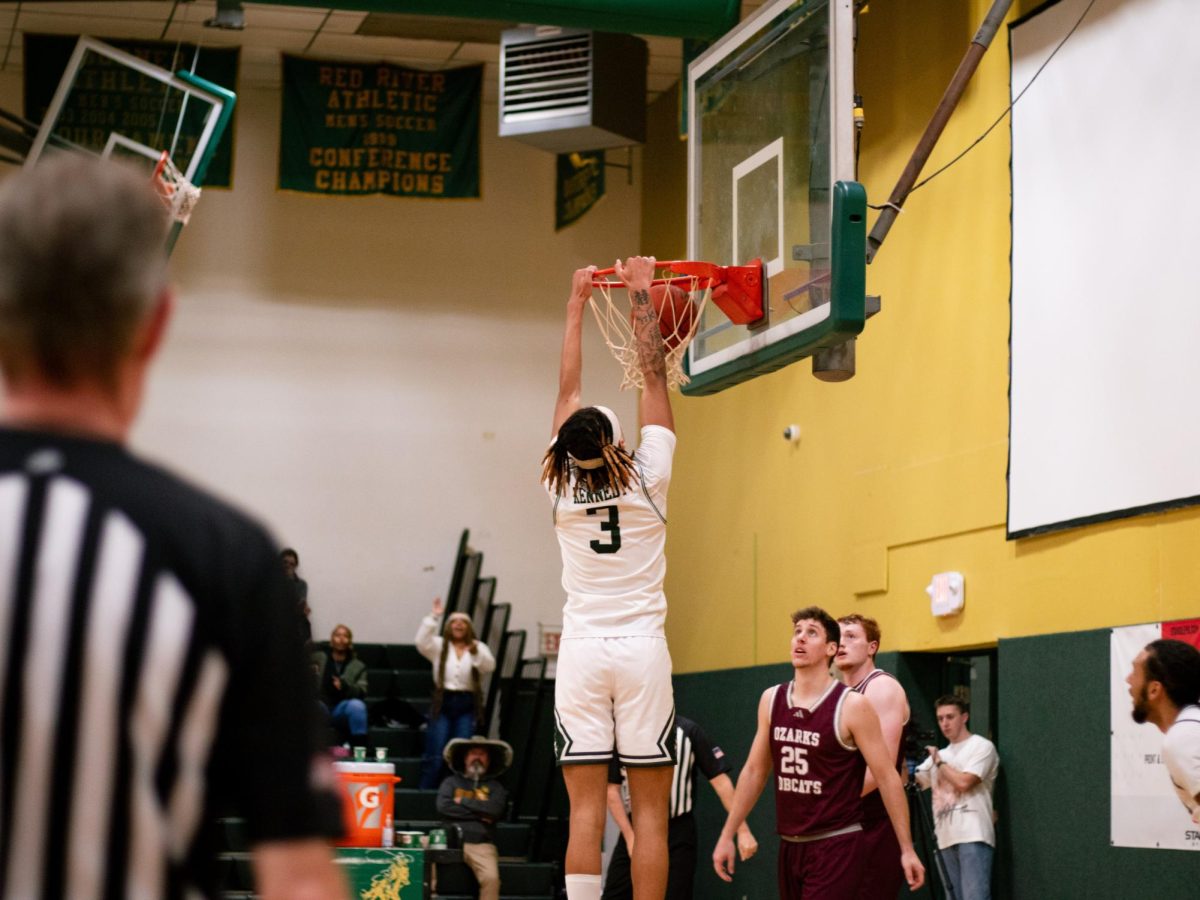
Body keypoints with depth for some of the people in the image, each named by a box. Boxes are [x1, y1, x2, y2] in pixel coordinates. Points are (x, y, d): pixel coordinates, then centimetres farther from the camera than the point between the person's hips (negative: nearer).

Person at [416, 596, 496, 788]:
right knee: (435, 756, -5)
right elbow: (422, 642, -7)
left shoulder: (478, 648, 11)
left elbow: (489, 666, -5)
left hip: (467, 704, 0)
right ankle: (425, 793, -3)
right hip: (443, 702, 0)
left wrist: (476, 652, -25)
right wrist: (434, 616, -16)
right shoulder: (439, 646, 11)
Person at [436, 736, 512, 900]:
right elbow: (443, 807, 1)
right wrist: (479, 814, 0)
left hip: (481, 845, 0)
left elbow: (495, 810, -1)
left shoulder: (495, 787, 20)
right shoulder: (451, 782, 21)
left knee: (491, 878, -29)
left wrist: (462, 801, 4)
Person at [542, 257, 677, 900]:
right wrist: (640, 294, 10)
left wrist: (577, 303, 17)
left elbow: (568, 387, 10)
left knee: (586, 808, -2)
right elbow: (654, 375, 1)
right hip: (642, 650, -2)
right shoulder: (647, 477, -6)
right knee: (649, 809, 0)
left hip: (582, 650, 2)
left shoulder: (561, 484, 0)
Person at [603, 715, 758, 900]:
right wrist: (630, 837, -7)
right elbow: (612, 789, -1)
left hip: (678, 831, -1)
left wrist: (742, 830, -11)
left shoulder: (688, 731, -7)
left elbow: (720, 780, -6)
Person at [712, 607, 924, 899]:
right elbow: (754, 771, 14)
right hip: (789, 844, 6)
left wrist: (907, 849, -9)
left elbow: (887, 777, -8)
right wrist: (727, 835, 12)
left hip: (836, 845, -6)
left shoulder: (853, 706, -11)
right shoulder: (771, 700, 5)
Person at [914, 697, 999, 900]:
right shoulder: (939, 755, 21)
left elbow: (963, 782, -11)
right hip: (948, 838, 7)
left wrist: (939, 762, 1)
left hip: (973, 836, -7)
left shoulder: (982, 746, 1)